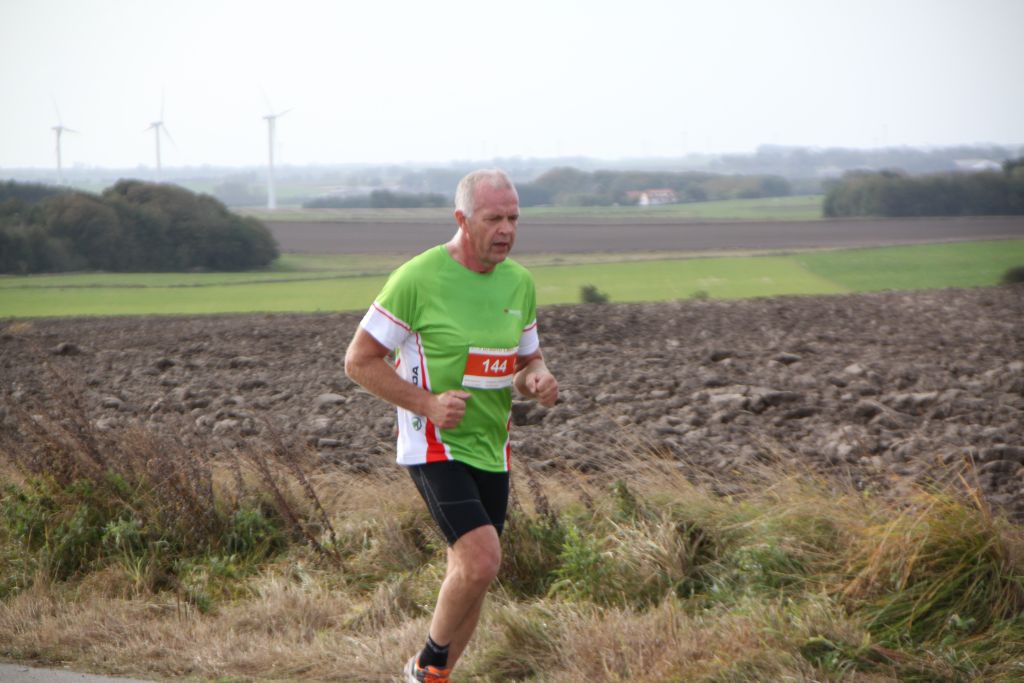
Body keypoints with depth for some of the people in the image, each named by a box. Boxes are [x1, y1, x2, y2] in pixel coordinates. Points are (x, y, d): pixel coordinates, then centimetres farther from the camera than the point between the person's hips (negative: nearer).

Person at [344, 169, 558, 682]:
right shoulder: (417, 279, -14)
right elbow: (359, 361, -8)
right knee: (481, 561, -22)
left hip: (491, 448, 7)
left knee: (469, 574, 11)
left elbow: (527, 360, 18)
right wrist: (428, 403, -19)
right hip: (435, 446, -7)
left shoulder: (520, 283, 5)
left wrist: (536, 379, -7)